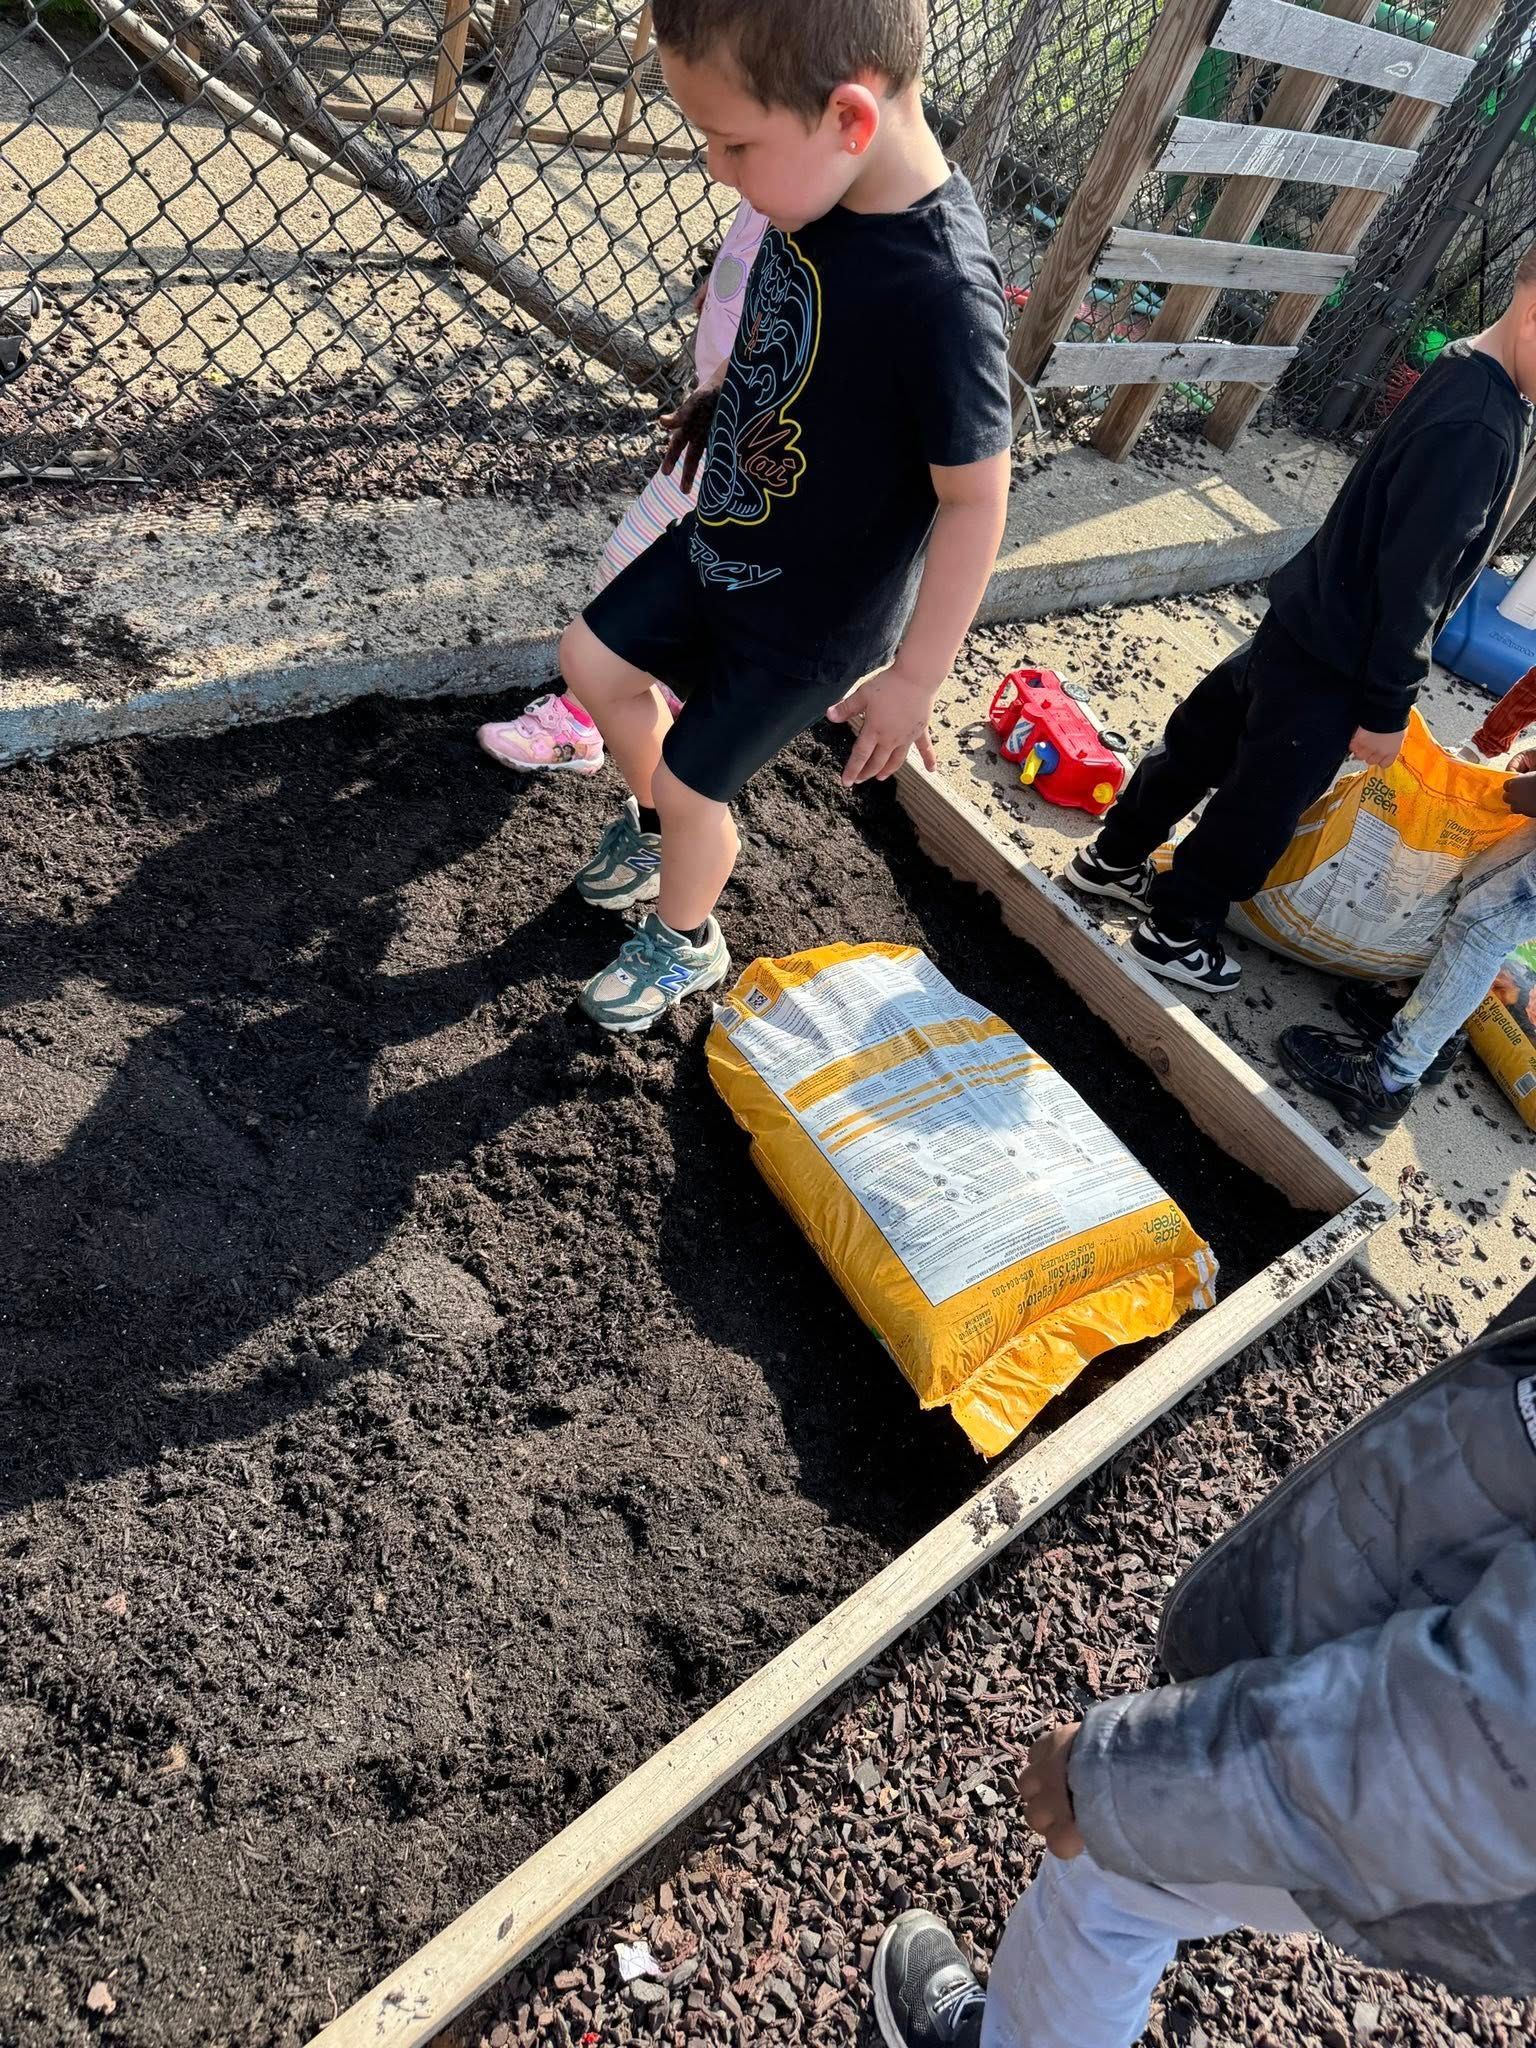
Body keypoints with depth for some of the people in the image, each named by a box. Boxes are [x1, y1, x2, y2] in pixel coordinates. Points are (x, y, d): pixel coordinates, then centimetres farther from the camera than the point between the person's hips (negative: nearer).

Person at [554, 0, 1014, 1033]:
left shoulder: (940, 293, -33)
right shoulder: (823, 191, -10)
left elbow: (975, 499, -26)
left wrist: (913, 678, -21)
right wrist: (722, 397, 6)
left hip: (809, 616, -8)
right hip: (722, 539, 8)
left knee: (693, 784, 6)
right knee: (594, 660, 19)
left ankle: (686, 945, 37)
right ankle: (652, 824, 46)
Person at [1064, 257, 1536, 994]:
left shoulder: (1463, 369, 4)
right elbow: (1413, 585, -24)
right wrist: (1387, 706, -16)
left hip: (1299, 622, 9)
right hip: (1332, 661, -9)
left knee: (1203, 738, 20)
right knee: (1262, 804, 7)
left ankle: (1113, 859, 37)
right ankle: (1174, 929, 24)